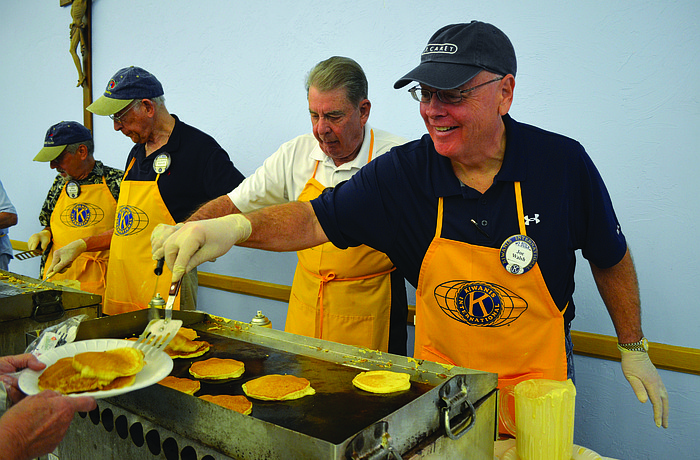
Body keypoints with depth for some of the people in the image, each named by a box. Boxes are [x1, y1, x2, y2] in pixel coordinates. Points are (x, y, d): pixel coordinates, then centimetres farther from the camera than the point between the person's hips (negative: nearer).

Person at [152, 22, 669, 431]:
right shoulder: (402, 172, -16)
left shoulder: (563, 163, -16)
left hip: (536, 381, -1)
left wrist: (634, 350, 6)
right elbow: (316, 220, -13)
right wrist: (235, 226, -31)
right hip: (439, 380, 2)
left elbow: (610, 258, -3)